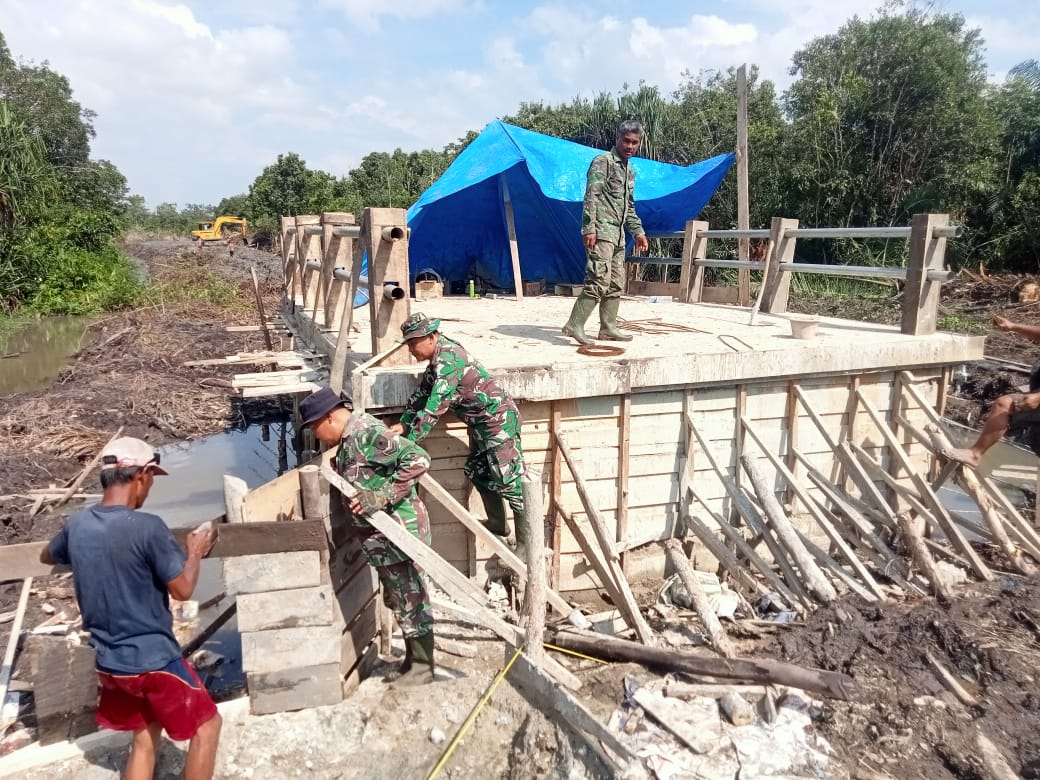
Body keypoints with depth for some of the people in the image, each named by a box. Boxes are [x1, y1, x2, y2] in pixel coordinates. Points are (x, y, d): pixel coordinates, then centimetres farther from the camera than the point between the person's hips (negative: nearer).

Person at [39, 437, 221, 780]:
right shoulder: (147, 527, -24)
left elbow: (47, 557, 21)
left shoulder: (77, 525, -3)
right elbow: (182, 589, -16)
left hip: (109, 662, 7)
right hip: (153, 659, -7)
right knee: (206, 725, 12)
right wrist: (195, 552, -1)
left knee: (144, 738, 23)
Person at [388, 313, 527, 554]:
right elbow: (422, 392, 13)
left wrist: (408, 441, -24)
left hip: (498, 419, -11)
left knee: (511, 482, -5)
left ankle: (527, 545, 3)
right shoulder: (439, 355, 6)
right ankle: (497, 525, 37)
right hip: (480, 423, 11)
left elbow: (434, 407, -28)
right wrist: (404, 424, 4)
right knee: (478, 472, 21)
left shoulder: (448, 359, -24)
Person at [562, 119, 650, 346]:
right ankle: (574, 326, -16)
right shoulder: (603, 161, -5)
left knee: (616, 284, 9)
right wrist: (588, 228, -22)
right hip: (601, 231, -9)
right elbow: (591, 197, -14)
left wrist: (638, 232, 21)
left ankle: (608, 328, 15)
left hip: (618, 234, 9)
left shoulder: (630, 171, 22)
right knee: (599, 281, -18)